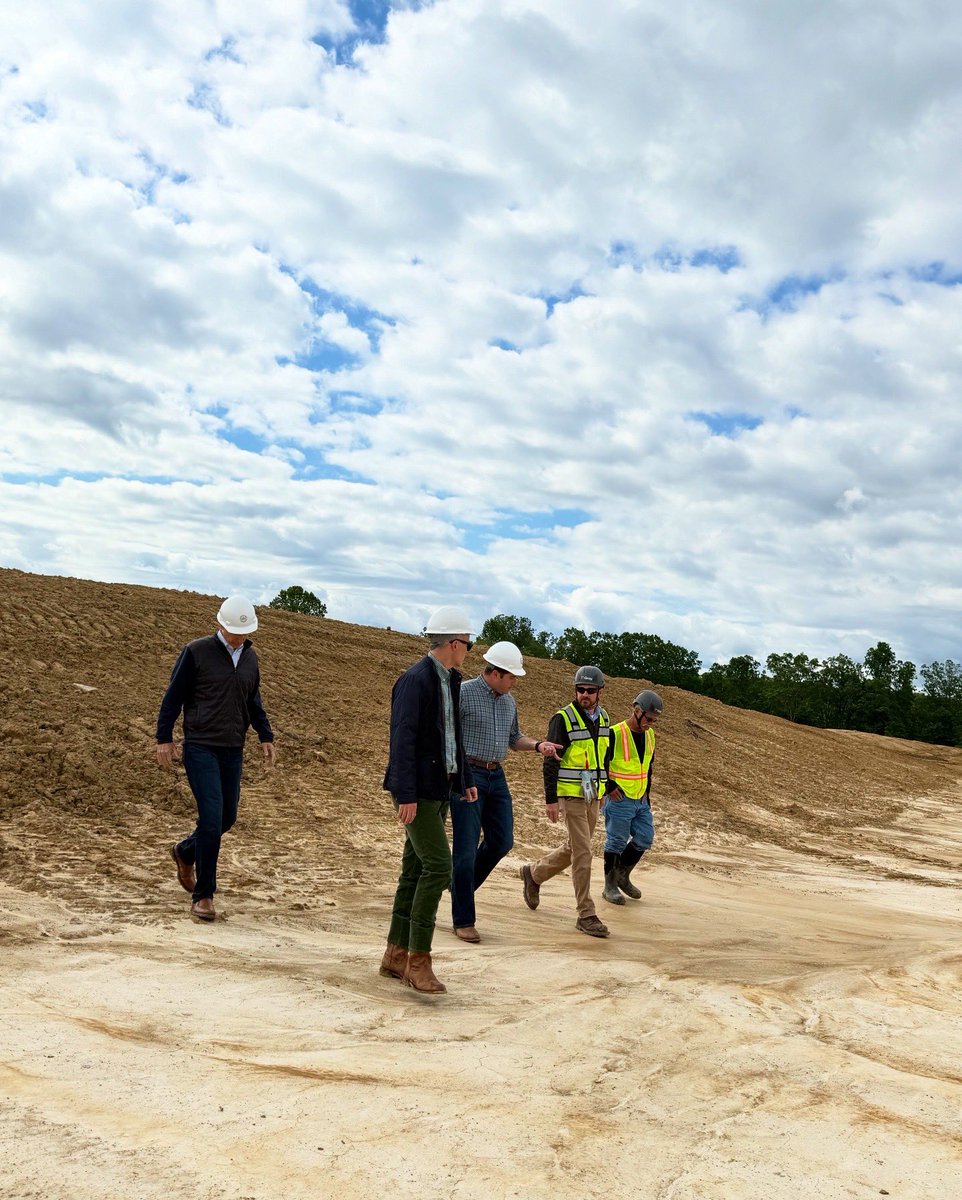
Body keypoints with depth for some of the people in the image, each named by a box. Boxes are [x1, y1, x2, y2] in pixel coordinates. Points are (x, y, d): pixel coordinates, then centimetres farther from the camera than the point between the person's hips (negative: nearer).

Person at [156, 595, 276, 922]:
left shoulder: (250, 657, 10)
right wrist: (164, 738, -7)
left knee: (227, 818, 9)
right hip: (200, 748, -6)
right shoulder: (196, 652, -6)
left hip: (233, 751, 6)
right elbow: (173, 696, -3)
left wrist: (266, 736, 11)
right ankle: (202, 895, 1)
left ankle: (185, 852, 40)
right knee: (212, 817, -12)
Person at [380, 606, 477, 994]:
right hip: (417, 790, -9)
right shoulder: (415, 680, -16)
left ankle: (396, 955, 19)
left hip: (440, 787, 9)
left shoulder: (450, 680, 12)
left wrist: (466, 779, 20)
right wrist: (405, 795, -24)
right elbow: (402, 739, -21)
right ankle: (418, 960, -5)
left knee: (416, 869, 11)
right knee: (438, 866, -14)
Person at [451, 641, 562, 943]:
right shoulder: (463, 693, -11)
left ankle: (461, 885, 32)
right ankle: (463, 921, 7)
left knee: (502, 842, 9)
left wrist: (537, 745, 3)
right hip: (468, 775, -7)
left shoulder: (508, 701, 11)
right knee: (466, 847, -4)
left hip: (496, 777, 7)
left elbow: (514, 738, 22)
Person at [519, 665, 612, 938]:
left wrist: (604, 788, 17)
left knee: (574, 849, 16)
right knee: (582, 853, -8)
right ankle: (586, 915, 0)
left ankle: (534, 874, 39)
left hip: (592, 796, 7)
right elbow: (551, 761, -13)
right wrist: (550, 800, -15)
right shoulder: (563, 719, -12)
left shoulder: (602, 719, 8)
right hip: (570, 795, -7)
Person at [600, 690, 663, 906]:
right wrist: (609, 787, -14)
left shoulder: (649, 734, 6)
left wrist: (648, 789, 12)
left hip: (641, 800, 7)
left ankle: (622, 876, 27)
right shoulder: (614, 734, -17)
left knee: (644, 839, 8)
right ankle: (610, 886, 15)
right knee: (616, 842, 1)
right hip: (619, 800, -7)